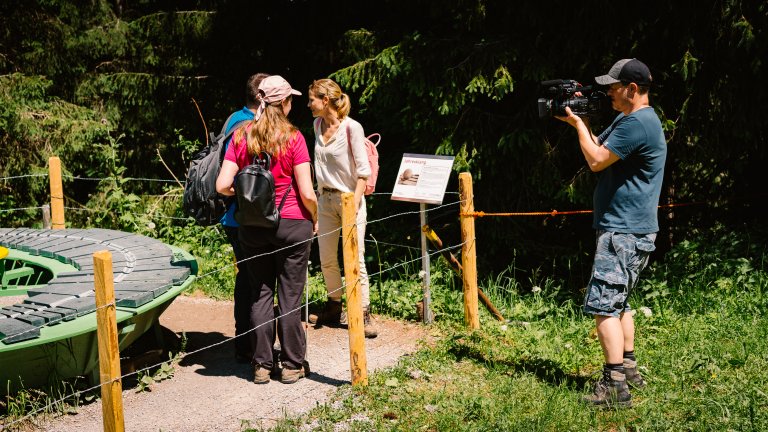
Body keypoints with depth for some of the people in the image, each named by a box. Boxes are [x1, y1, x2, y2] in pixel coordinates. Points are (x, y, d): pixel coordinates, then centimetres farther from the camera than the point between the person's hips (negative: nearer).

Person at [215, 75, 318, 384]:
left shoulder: (241, 137, 0)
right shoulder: (293, 138, -10)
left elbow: (223, 186, -6)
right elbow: (306, 192, -12)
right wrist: (314, 219, 5)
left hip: (252, 227, 3)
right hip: (292, 225, -3)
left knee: (260, 294, 11)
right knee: (290, 296, 6)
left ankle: (261, 365, 17)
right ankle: (291, 365, 16)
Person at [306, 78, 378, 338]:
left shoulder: (352, 127, -14)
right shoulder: (318, 125, 6)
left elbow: (363, 170, -14)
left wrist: (354, 205, -19)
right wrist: (319, 196, 15)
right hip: (325, 199, 7)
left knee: (355, 259, -5)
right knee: (327, 260, 11)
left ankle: (364, 315, 2)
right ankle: (334, 309, 26)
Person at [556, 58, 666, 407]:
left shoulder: (638, 123, -18)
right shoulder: (627, 119, 16)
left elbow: (596, 161, -17)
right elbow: (599, 148, 19)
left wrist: (577, 123, -4)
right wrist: (581, 120, 6)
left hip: (625, 232, -11)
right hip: (625, 229, 11)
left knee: (603, 305, -13)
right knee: (618, 302, 19)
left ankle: (615, 387, -14)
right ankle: (629, 370, 28)